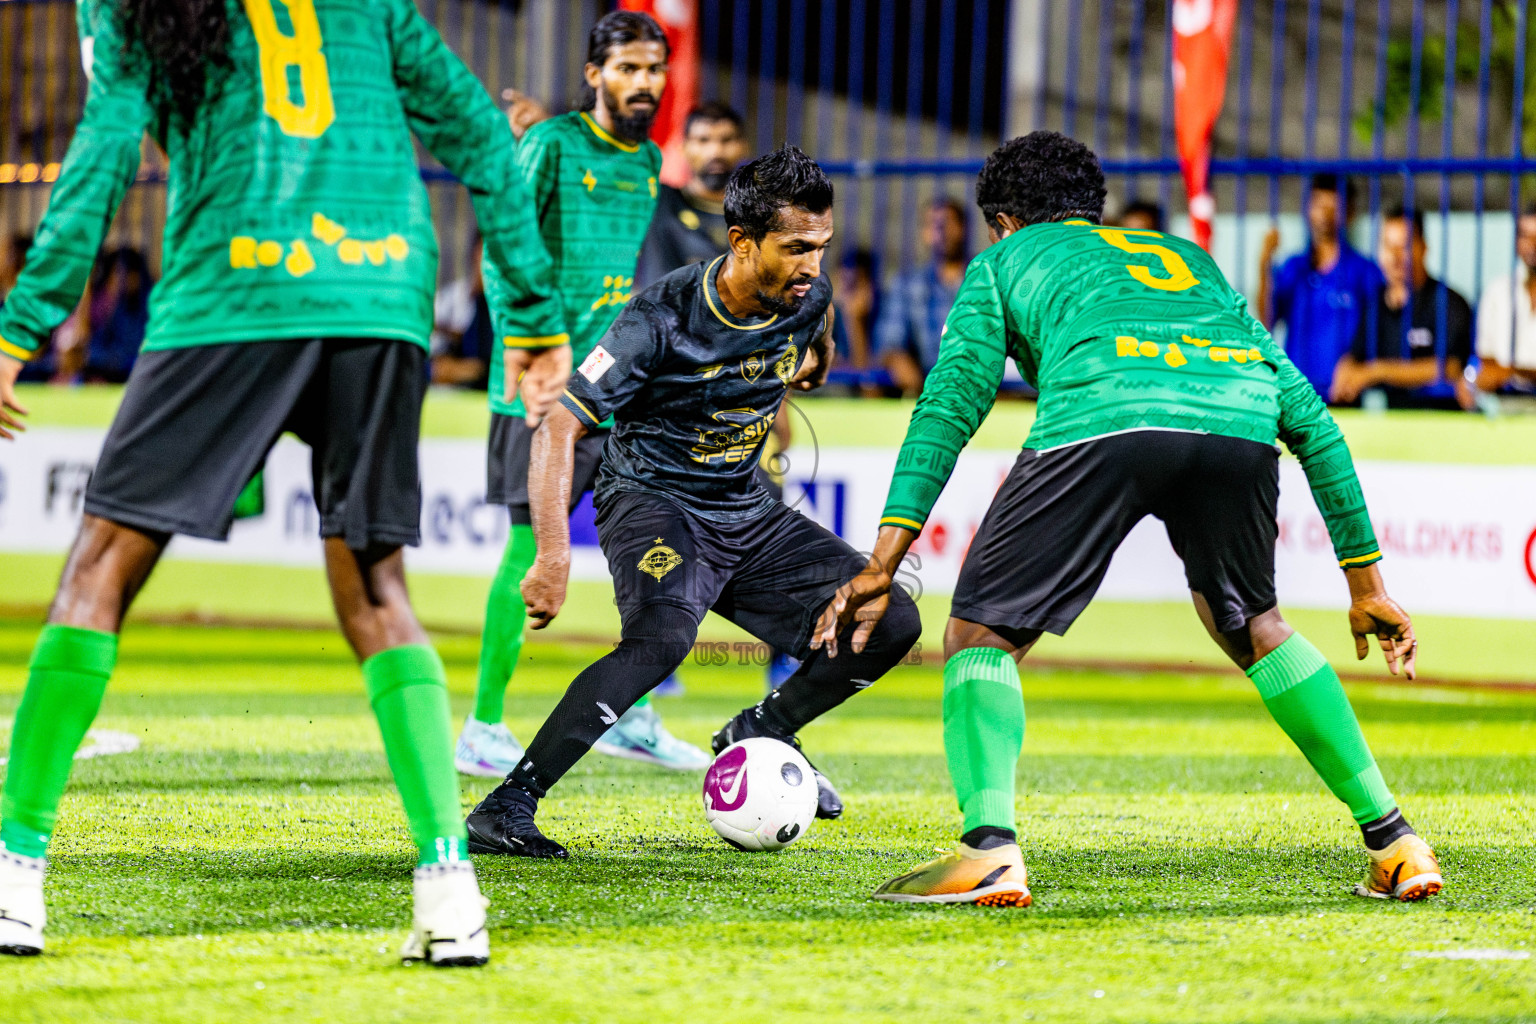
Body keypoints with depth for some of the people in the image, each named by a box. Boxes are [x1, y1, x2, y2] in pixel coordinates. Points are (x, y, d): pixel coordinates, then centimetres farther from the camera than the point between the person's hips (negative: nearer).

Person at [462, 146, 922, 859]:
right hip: (650, 500, -6)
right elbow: (558, 431, -25)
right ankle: (504, 809, -34)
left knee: (890, 622, -4)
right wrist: (553, 558, -33)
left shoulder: (807, 297, -7)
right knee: (663, 633, -37)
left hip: (746, 510, 7)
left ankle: (761, 734, 21)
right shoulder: (662, 320, -25)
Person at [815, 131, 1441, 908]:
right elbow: (1310, 419, 37)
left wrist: (886, 557, 8)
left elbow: (952, 399, 16)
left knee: (980, 632, 10)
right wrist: (1364, 576, 40)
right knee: (1249, 622, 29)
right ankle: (1390, 837, 24)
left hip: (1102, 415, -4)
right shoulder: (1189, 259, 42)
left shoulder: (1006, 260, 33)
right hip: (1239, 415, 4)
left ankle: (989, 848, -10)